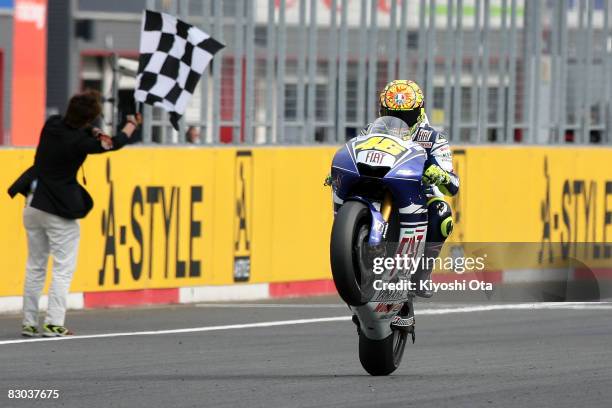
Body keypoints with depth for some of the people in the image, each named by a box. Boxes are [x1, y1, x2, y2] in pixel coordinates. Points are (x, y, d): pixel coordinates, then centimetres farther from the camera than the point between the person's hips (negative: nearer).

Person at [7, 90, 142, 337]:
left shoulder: (52, 125, -2)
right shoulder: (78, 142, -18)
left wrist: (93, 133, -2)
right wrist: (132, 125, 17)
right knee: (63, 268, -1)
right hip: (59, 211, -7)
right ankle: (54, 324, -9)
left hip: (33, 206, 7)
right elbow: (115, 143, -3)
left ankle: (29, 323, 12)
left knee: (35, 267, 13)